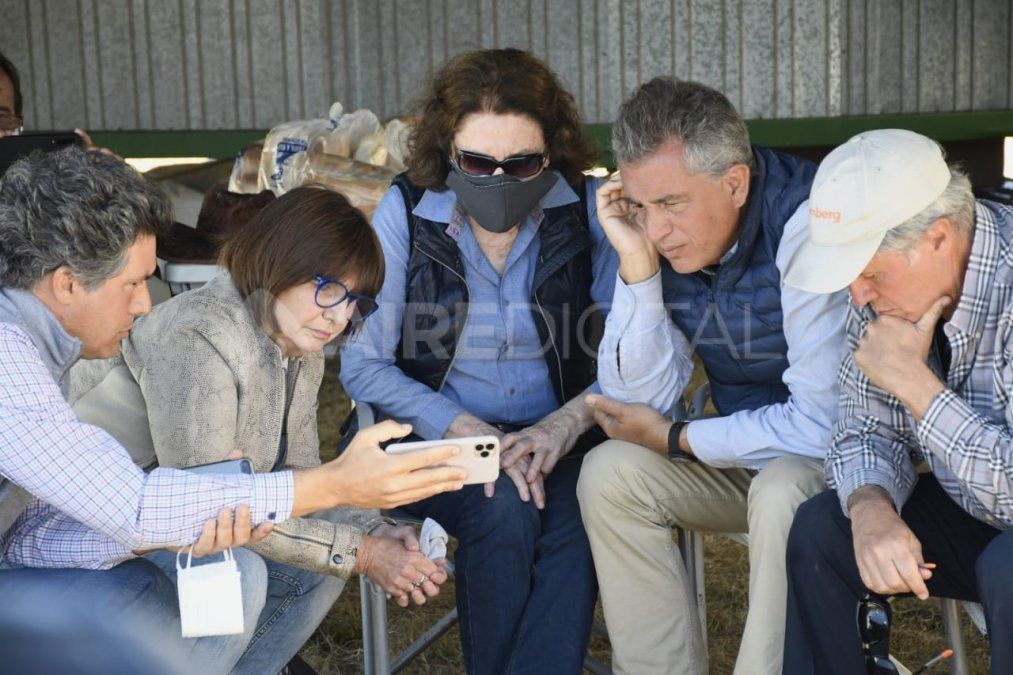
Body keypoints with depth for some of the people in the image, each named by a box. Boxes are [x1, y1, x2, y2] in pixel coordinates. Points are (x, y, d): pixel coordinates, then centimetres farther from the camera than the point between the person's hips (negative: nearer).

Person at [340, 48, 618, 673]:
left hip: (554, 439, 1)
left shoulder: (586, 208, -3)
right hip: (437, 437, 0)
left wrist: (570, 421, -22)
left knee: (579, 521, -30)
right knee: (504, 510, -29)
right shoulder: (406, 210, -5)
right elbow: (363, 364, -5)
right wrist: (466, 430, -18)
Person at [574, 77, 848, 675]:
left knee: (783, 493, -35)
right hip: (743, 451, 6)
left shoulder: (808, 227, -28)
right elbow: (643, 400, -9)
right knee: (609, 474, -12)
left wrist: (672, 441, -16)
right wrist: (637, 264, -20)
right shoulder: (666, 232, -8)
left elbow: (824, 423, -28)